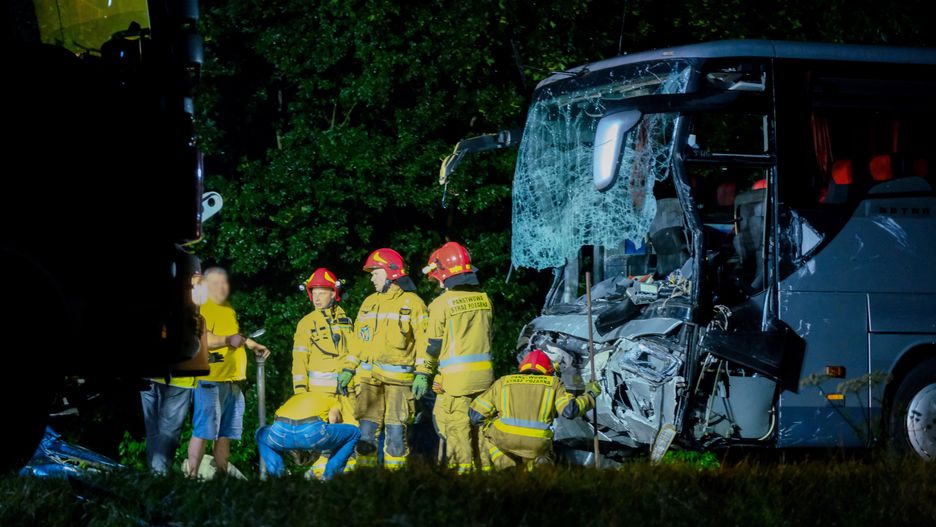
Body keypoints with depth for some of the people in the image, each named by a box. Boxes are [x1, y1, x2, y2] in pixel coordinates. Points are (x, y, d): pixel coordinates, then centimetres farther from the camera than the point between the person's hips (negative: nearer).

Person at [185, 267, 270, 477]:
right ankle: (191, 475, -9)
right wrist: (228, 340, -27)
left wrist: (253, 345, 33)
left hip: (232, 381, 9)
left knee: (225, 433, 10)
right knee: (203, 431, -10)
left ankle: (222, 475, 14)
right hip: (211, 381, -9)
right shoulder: (202, 309, -8)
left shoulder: (229, 310, 21)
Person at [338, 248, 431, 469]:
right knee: (366, 430, -1)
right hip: (370, 377, 5)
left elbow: (423, 341, -3)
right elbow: (359, 340, 22)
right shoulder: (369, 303, 18)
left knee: (396, 432, -5)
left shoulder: (412, 303, 1)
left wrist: (422, 374, -12)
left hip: (399, 378, -5)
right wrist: (348, 370, 14)